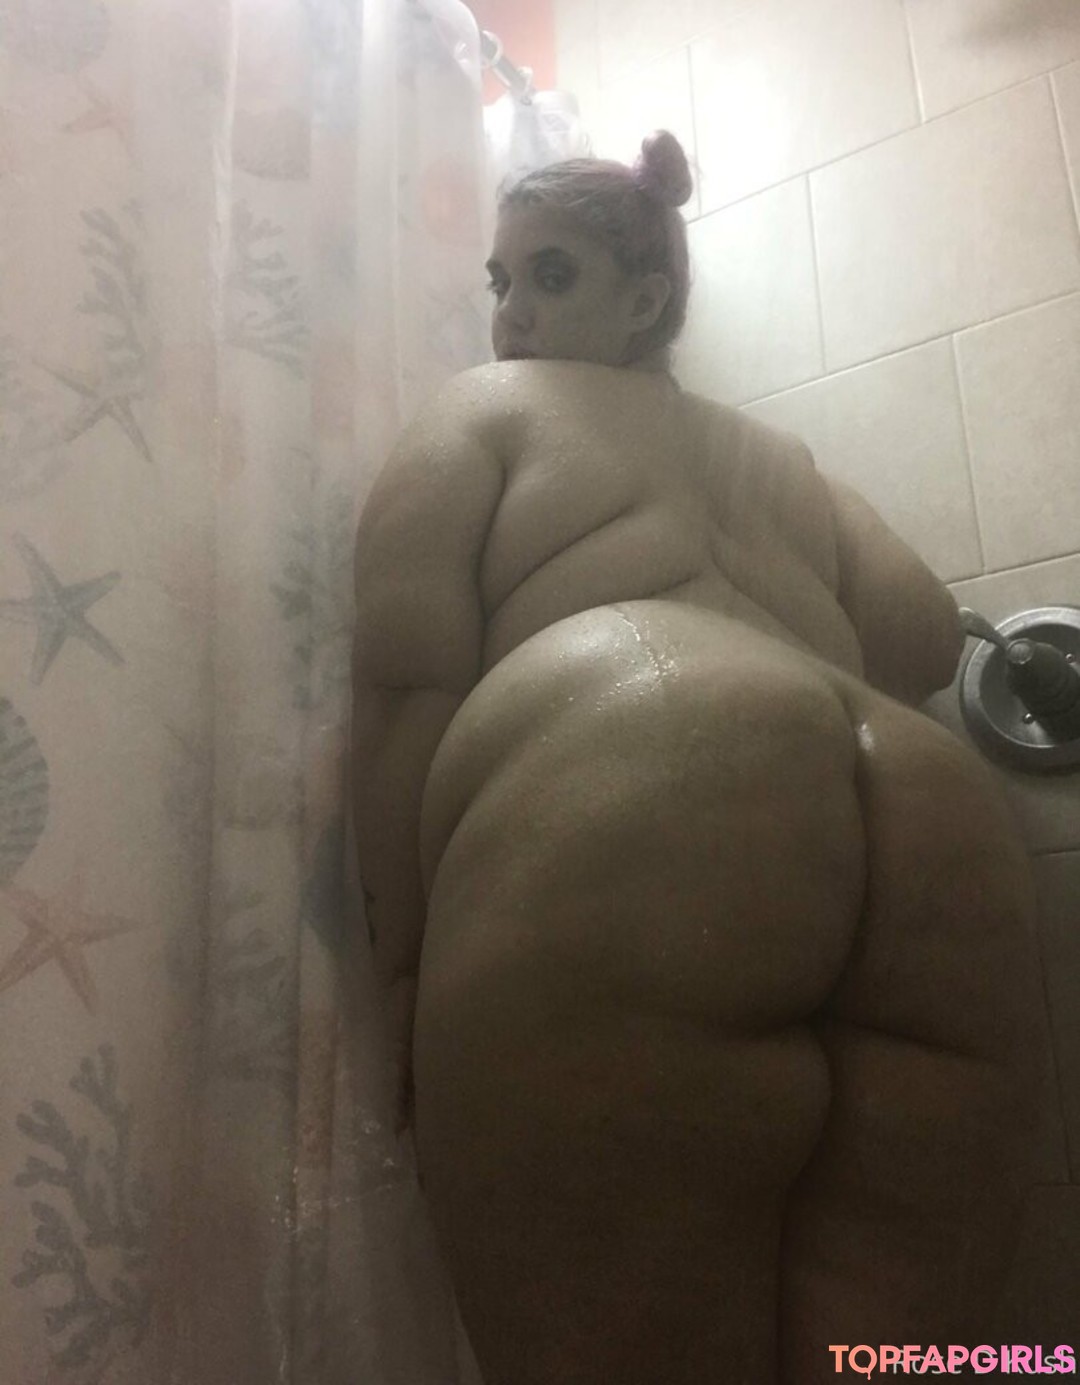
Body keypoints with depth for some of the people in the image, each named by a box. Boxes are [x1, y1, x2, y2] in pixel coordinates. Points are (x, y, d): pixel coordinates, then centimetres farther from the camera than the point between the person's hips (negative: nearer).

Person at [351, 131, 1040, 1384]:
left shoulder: (481, 408, 21)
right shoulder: (776, 456, 36)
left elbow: (410, 679, 6)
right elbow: (926, 633, 23)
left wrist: (405, 962, 7)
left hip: (625, 839, -6)